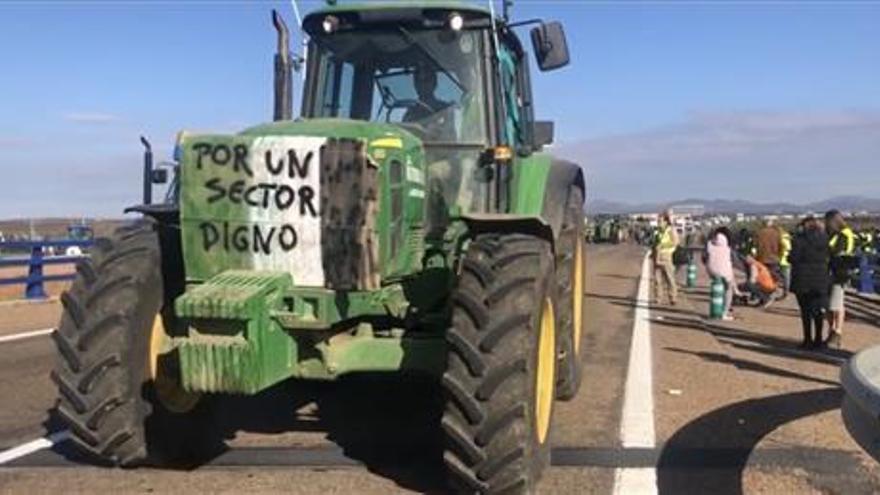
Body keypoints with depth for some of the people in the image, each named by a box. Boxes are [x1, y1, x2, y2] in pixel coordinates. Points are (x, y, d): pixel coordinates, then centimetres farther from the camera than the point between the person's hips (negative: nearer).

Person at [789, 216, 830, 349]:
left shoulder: (800, 239, -12)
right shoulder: (825, 239, 2)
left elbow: (793, 258, -16)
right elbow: (829, 257, 5)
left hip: (803, 279, -4)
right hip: (821, 278, 4)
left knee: (806, 310, 3)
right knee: (818, 309, 13)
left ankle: (808, 340, 5)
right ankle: (818, 339, 18)